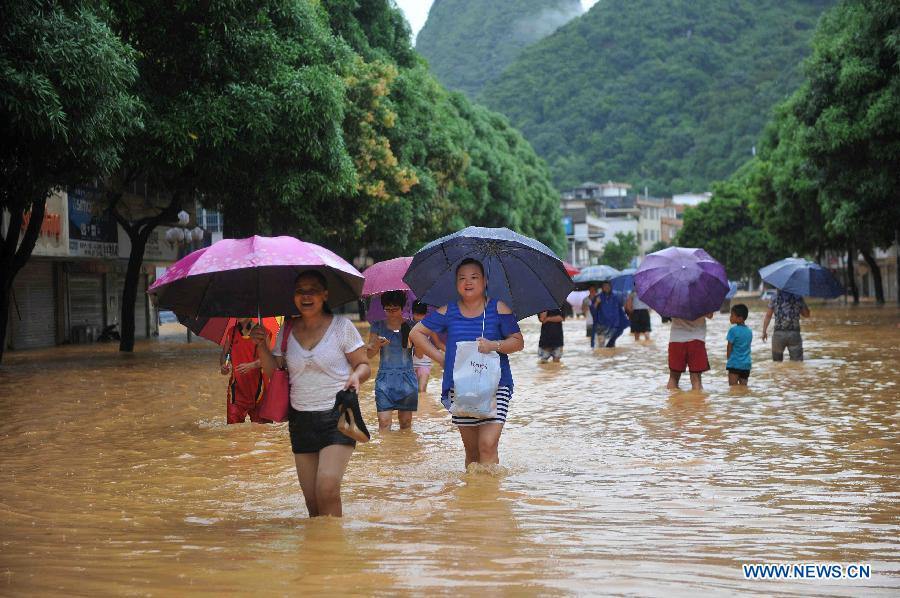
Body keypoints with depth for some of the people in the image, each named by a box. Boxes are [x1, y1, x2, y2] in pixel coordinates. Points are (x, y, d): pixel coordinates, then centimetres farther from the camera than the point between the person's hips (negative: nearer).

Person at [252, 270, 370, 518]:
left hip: (337, 416, -4)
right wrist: (261, 345, -5)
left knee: (327, 489, -19)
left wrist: (356, 376, -20)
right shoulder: (286, 330, 8)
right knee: (311, 500, 5)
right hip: (301, 420, 4)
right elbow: (273, 372, 10)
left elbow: (364, 365, 1)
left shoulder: (341, 326, -2)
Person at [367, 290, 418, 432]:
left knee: (406, 421, 4)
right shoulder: (378, 326, 5)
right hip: (385, 379, 0)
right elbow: (369, 354, 5)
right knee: (384, 421, -9)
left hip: (407, 379, 0)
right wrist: (377, 344, -16)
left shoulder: (410, 327, 3)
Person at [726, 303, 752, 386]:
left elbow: (729, 348, -7)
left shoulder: (733, 330, -12)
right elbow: (747, 347, 12)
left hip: (734, 364, -6)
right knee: (743, 387, 10)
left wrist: (729, 360, 7)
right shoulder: (749, 331, 7)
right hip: (746, 364, 6)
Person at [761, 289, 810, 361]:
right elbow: (807, 314, 8)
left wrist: (764, 331, 9)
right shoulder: (798, 297, 0)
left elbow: (768, 315, 1)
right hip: (794, 334, -1)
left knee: (777, 361, 16)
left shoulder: (775, 297, 1)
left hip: (779, 334, 1)